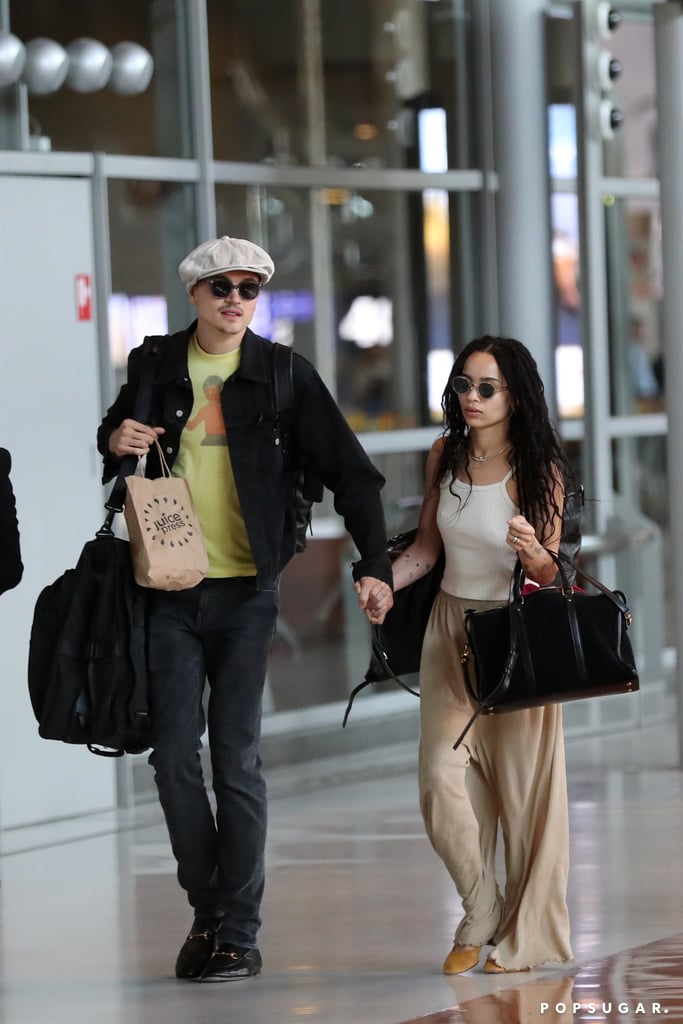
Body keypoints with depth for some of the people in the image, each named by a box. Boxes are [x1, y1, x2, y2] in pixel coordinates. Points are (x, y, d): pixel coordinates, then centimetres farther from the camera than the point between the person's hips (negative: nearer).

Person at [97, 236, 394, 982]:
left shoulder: (283, 375, -1)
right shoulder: (154, 366, 6)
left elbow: (350, 473, 0)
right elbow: (116, 433, 22)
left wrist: (373, 565, -10)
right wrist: (114, 442, -4)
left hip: (245, 591, -2)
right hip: (169, 589, 3)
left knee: (236, 759, -5)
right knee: (173, 755, 2)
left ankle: (240, 934, 1)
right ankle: (207, 911, 17)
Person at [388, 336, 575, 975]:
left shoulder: (539, 469, -9)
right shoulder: (446, 456, 3)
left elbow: (550, 573, -8)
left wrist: (532, 550, -29)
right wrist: (384, 579, -4)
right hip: (452, 630, 4)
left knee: (523, 782, -1)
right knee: (443, 777, -5)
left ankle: (527, 934, 11)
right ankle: (481, 913, 13)